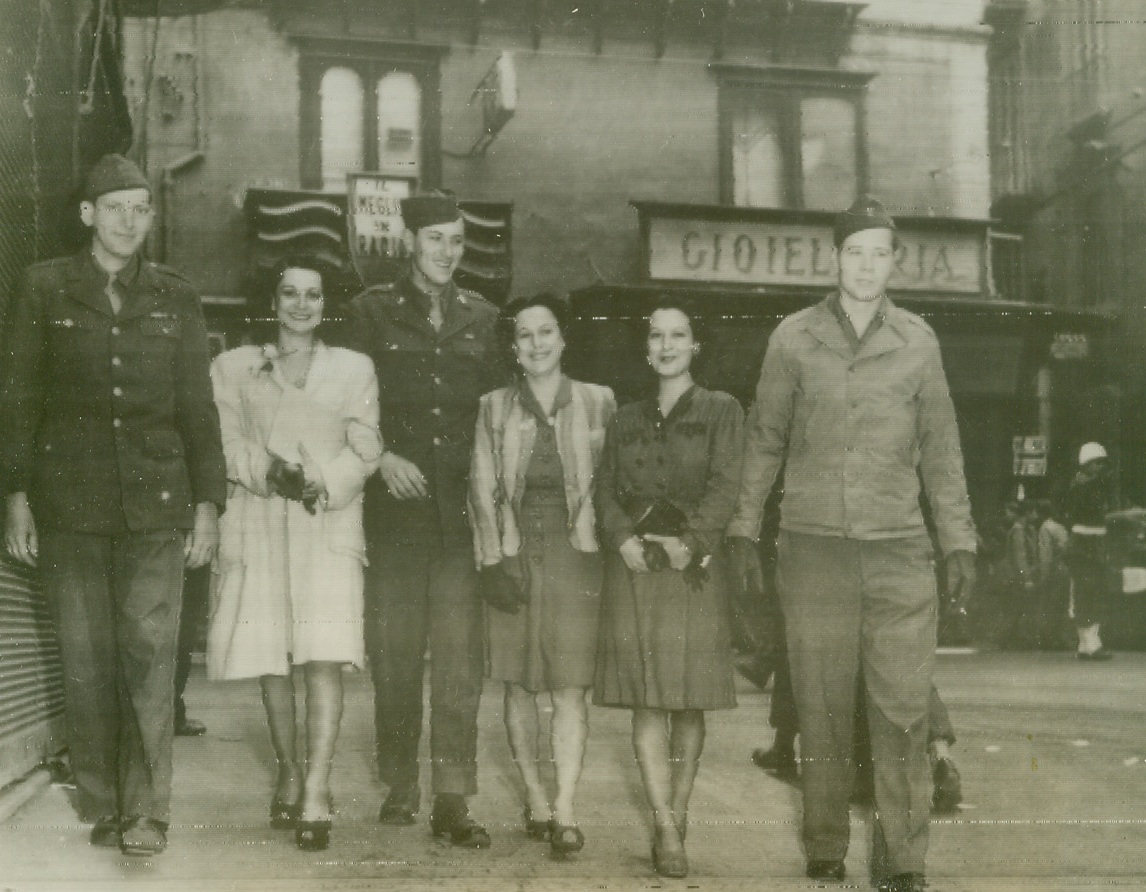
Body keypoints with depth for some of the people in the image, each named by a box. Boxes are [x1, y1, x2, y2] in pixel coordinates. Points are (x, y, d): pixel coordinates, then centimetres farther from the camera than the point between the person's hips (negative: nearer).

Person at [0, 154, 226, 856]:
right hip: (68, 501, 0)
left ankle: (147, 811, -3)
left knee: (150, 652, -8)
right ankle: (102, 808, 12)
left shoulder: (175, 297, 10)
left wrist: (208, 502, 5)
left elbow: (198, 407, 11)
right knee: (86, 660, 2)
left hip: (156, 503, 0)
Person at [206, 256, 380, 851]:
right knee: (271, 659, 2)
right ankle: (289, 775, 21)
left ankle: (315, 798, -17)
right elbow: (228, 443, 5)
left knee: (324, 656, -14)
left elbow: (365, 449, 6)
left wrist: (322, 483, -11)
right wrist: (270, 472, -13)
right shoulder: (234, 367, 16)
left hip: (330, 521, -1)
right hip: (257, 521, 1)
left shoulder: (354, 368, 15)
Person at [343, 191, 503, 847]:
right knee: (395, 656, 5)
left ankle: (453, 801, -1)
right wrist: (383, 457, -9)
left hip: (462, 509, 1)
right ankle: (400, 786, 18)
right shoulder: (372, 312, 7)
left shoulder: (483, 318, 13)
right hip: (395, 507, -1)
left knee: (460, 659, -4)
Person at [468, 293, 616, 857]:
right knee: (518, 685, 4)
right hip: (514, 554, 2)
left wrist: (608, 547, -2)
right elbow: (482, 489, 5)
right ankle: (535, 800, 15)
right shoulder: (494, 408, 8)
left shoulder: (597, 403, 6)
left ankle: (564, 811, -8)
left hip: (575, 555, -1)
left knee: (571, 686, -7)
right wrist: (496, 559, -4)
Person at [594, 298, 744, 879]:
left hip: (693, 566, -2)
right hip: (633, 568, 2)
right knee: (646, 702, -4)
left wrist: (690, 542, -16)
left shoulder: (721, 411, 7)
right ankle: (667, 831, -3)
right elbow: (606, 489, 9)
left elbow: (725, 486, -4)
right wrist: (623, 538, -10)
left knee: (689, 702, 1)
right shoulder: (626, 419, 17)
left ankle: (676, 817, 12)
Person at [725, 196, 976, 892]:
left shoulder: (918, 341, 6)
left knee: (904, 714, -3)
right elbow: (765, 438, 10)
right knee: (822, 712, 5)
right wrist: (745, 528, 7)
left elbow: (941, 448, 11)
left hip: (900, 549, 0)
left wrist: (959, 540, 8)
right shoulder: (794, 337, 4)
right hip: (813, 548, 0)